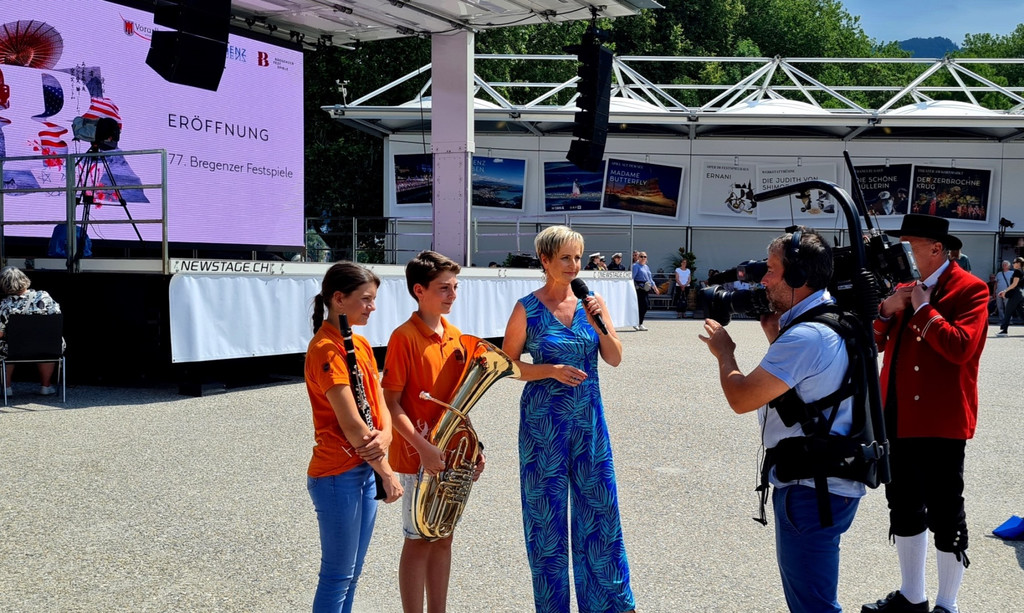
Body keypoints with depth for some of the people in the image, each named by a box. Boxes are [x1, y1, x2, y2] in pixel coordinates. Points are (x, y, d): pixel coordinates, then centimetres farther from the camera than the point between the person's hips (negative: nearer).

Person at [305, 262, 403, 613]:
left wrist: (385, 435, -15)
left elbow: (379, 402, 6)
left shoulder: (361, 344, 10)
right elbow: (350, 424, -21)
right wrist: (388, 473, -14)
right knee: (337, 577, 3)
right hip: (337, 475, -9)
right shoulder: (326, 349, -18)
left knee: (352, 572, 17)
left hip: (366, 468, 9)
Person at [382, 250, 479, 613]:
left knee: (443, 538, 14)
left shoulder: (454, 335, 7)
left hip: (452, 454, 7)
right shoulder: (404, 337, -14)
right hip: (418, 457, -7)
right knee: (419, 541, 3)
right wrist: (423, 447, -23)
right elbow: (392, 403, -16)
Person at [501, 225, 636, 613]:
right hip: (544, 421, -3)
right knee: (547, 512, 6)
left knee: (599, 507, 10)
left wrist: (600, 324, -15)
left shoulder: (591, 303, 3)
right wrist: (551, 370, -17)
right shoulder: (527, 309, -7)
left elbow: (615, 359, 1)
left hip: (589, 420, 3)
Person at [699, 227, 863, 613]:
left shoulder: (806, 335, -24)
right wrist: (774, 336, 10)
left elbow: (741, 399, -23)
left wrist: (723, 353, -5)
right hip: (828, 482, 11)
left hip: (811, 490, -11)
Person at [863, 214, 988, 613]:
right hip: (898, 417, 8)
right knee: (904, 509, 17)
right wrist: (887, 310, -4)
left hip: (939, 421, -8)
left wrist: (923, 308, -16)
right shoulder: (906, 287, 14)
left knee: (945, 514, 3)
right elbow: (876, 343, 13)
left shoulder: (969, 289, -9)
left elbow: (961, 348, -24)